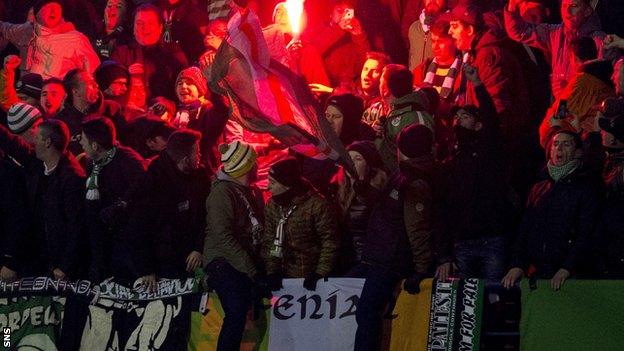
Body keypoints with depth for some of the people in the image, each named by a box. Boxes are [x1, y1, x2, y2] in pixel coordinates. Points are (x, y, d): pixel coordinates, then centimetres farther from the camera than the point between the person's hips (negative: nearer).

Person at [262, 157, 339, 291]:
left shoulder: (317, 205, -14)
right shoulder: (272, 206, 4)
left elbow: (330, 242, -13)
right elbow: (269, 241, 5)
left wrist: (319, 274, -18)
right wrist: (272, 271, -6)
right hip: (286, 277, 5)